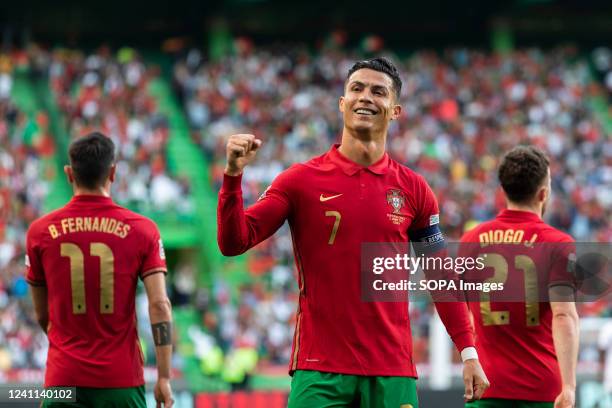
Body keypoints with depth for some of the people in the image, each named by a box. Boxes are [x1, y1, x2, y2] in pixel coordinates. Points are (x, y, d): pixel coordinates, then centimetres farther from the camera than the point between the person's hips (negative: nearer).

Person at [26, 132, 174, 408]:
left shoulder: (40, 232, 2)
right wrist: (164, 378, -6)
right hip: (122, 380, 0)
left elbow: (42, 315, 11)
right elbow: (160, 305, -8)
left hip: (64, 379, 0)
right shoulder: (142, 230, -1)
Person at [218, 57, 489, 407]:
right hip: (319, 372, -2)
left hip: (393, 372, 2)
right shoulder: (301, 179, 2)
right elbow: (234, 242, -4)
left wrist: (469, 353, 6)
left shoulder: (413, 188, 8)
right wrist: (233, 176, -19)